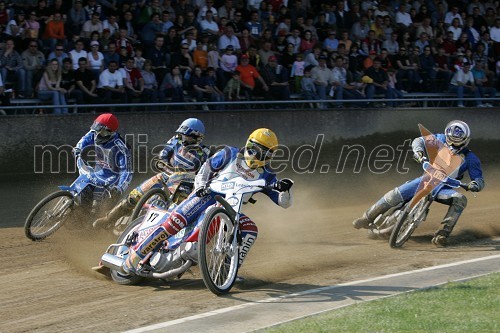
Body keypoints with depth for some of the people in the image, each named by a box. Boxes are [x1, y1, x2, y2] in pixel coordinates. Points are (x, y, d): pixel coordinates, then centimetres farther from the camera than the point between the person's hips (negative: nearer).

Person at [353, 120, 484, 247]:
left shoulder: (470, 158, -6)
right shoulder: (441, 140, -1)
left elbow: (479, 179, -7)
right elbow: (419, 141, 2)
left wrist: (475, 184, -32)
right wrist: (419, 153, -21)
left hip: (444, 188, -1)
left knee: (461, 199, -33)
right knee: (395, 195, -15)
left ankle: (443, 233, -39)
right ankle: (367, 218, 4)